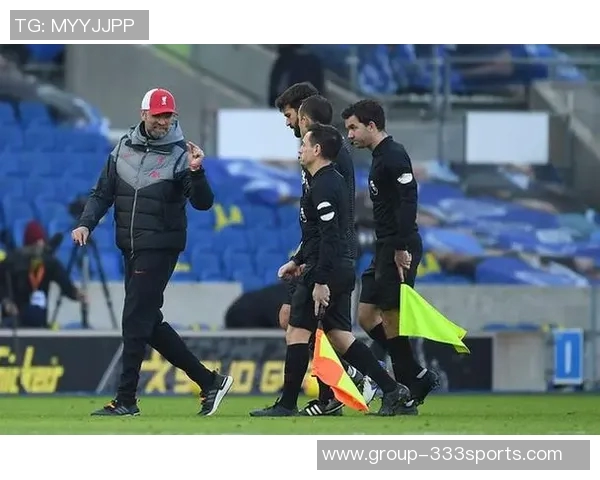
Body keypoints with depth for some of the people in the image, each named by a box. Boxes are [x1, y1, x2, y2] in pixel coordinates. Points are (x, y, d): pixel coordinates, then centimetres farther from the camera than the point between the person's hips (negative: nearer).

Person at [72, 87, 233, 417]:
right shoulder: (123, 149, 9)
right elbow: (103, 194, 13)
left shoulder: (179, 155, -7)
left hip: (160, 250, -7)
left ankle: (126, 401, -3)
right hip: (131, 250, 7)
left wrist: (196, 172, -31)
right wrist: (86, 224, -2)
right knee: (149, 323, 9)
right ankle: (209, 382, 16)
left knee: (135, 322, -8)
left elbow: (203, 203, -14)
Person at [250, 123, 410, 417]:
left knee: (297, 332, -3)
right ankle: (392, 390, 5)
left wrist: (320, 281, -24)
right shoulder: (335, 181, 17)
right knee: (340, 337, 11)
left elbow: (329, 236, -23)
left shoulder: (323, 186, -15)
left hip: (325, 271, -10)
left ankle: (287, 404, 0)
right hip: (342, 270, 10)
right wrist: (299, 261, 30)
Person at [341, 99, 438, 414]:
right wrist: (386, 250, 18)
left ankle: (406, 396, -1)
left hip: (399, 251, -10)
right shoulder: (379, 158, 18)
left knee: (391, 318, -7)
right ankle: (418, 378, 12)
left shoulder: (394, 156, -12)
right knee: (366, 316, 9)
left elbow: (408, 200, -22)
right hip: (385, 250, 10)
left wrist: (402, 248, -24)